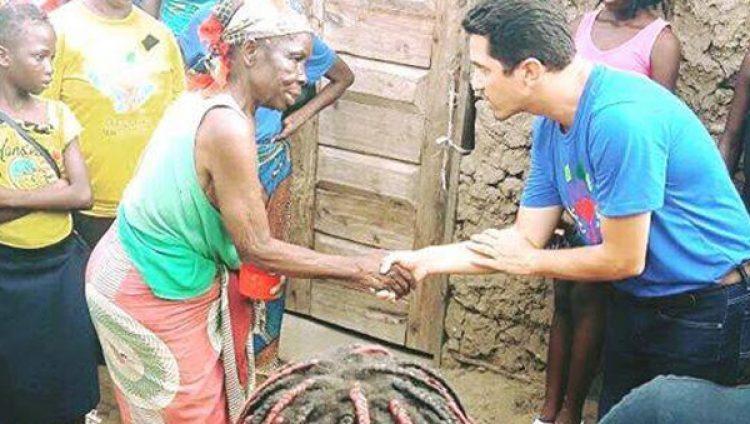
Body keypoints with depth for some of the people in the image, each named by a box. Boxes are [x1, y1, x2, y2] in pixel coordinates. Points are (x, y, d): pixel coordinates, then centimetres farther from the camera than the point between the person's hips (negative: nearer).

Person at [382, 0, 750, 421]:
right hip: (636, 303, 8)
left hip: (708, 308, -8)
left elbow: (623, 260, -23)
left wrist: (528, 262, -7)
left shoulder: (620, 118, -30)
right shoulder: (550, 125, -3)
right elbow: (527, 237, 3)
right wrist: (422, 260, -3)